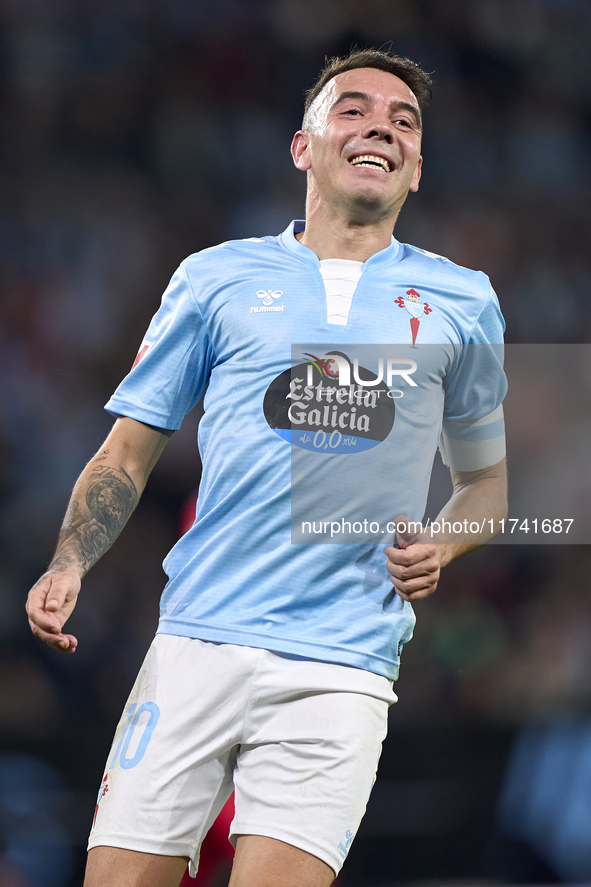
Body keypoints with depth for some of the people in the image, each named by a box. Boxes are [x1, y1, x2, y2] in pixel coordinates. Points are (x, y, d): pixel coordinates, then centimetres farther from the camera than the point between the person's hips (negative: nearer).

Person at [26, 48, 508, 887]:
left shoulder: (461, 301, 14)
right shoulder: (217, 277, 12)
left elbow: (488, 476, 24)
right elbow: (128, 452, 14)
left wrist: (441, 547, 3)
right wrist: (69, 564, -3)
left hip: (339, 667, 0)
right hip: (197, 645, 0)